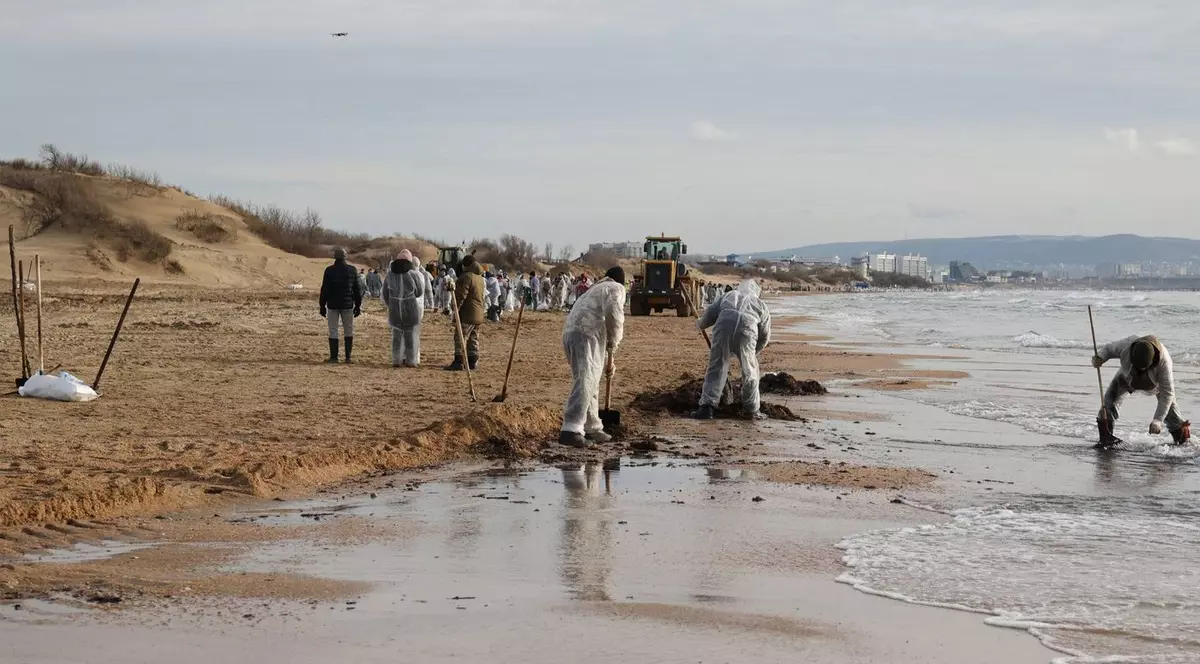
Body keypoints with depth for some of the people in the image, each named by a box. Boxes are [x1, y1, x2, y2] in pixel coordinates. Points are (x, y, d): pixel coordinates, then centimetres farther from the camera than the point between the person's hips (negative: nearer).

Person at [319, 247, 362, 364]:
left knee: (333, 331, 4)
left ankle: (334, 357, 2)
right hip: (348, 305, 2)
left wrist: (322, 306, 2)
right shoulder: (352, 270, -2)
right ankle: (348, 357, 7)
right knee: (348, 330, 10)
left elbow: (324, 290, -6)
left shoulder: (329, 271, -8)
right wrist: (358, 305, 10)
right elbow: (358, 289, 2)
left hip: (333, 305, -2)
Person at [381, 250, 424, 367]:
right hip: (411, 309, -3)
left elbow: (385, 294, 8)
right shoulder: (415, 275, -13)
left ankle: (397, 360, 15)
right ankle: (411, 360, 8)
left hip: (395, 309, 3)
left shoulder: (390, 275, -1)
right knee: (411, 334, 6)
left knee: (397, 334, 14)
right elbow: (420, 292, -2)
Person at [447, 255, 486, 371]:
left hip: (467, 314, -9)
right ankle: (473, 362, 14)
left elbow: (461, 295, -19)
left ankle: (458, 362, -13)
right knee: (473, 338, 13)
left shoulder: (466, 276, -14)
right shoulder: (480, 277, 16)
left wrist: (456, 308, -15)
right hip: (478, 314, 9)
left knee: (460, 338, -8)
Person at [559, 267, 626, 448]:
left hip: (570, 333, 9)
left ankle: (592, 428, 32)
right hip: (587, 335, -9)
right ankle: (571, 430, -33)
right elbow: (613, 313, -11)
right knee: (584, 382, -19)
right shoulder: (616, 288, 10)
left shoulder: (595, 289, 38)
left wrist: (607, 361, 51)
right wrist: (613, 343, 1)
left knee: (591, 383, 22)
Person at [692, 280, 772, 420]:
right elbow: (765, 336, 33)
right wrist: (753, 352, 47)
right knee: (750, 372, 17)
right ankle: (751, 410, 24)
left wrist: (700, 324, 49)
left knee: (716, 369, 7)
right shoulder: (761, 306, 32)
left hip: (723, 326, 0)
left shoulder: (728, 296, 33)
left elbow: (710, 313, 27)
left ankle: (707, 406, -5)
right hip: (747, 330, 0)